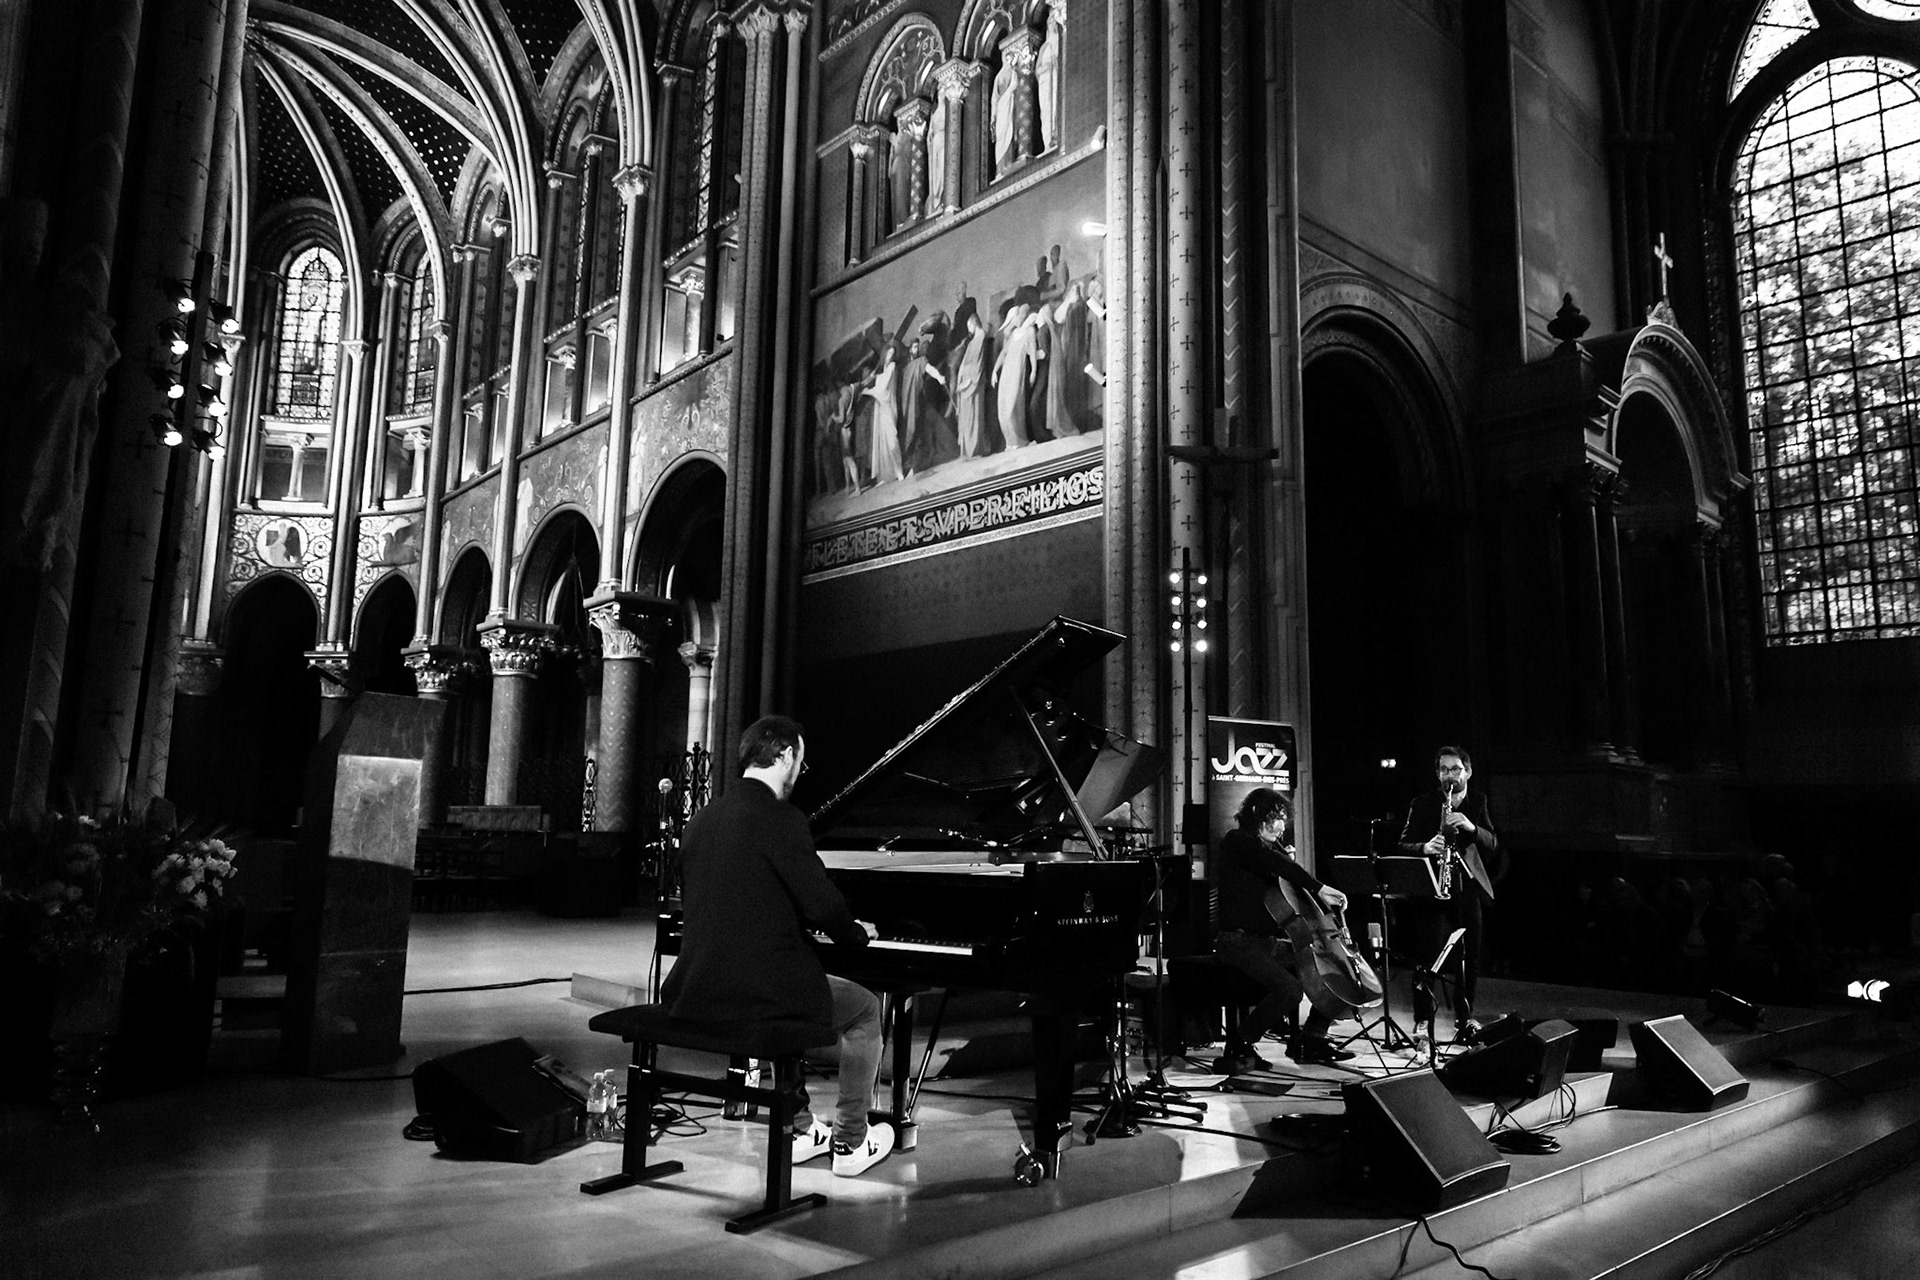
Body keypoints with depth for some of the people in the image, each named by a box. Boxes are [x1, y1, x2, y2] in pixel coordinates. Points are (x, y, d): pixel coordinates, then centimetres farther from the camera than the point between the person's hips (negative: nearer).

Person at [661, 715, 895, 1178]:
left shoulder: (702, 819, 8)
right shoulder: (779, 819, -15)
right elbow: (823, 903, -16)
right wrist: (857, 933, 7)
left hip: (700, 992, 7)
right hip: (759, 991, -7)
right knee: (866, 1009, 18)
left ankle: (800, 1130, 38)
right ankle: (850, 1142, 24)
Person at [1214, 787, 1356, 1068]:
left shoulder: (1270, 847, 19)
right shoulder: (1237, 842, -8)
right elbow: (1273, 863, -27)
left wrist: (1288, 861, 9)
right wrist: (1318, 888, -32)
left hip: (1271, 942, 9)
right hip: (1241, 941, -9)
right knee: (1289, 988, -29)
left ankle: (1310, 1039, 13)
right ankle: (1241, 1046, -11)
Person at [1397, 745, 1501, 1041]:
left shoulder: (1478, 802, 10)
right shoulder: (1422, 803, 1)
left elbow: (1493, 844, 2)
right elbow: (1403, 845, 0)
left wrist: (1472, 827, -17)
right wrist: (1425, 847, -21)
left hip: (1469, 887, 3)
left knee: (1469, 958, 9)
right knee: (1429, 957, -8)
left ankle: (1464, 1020, 23)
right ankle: (1422, 1022, -2)